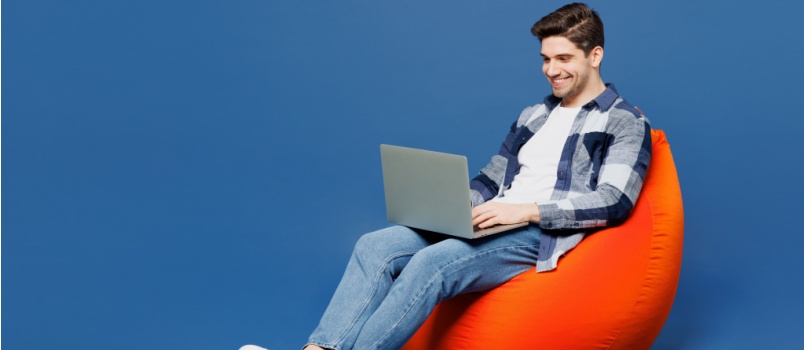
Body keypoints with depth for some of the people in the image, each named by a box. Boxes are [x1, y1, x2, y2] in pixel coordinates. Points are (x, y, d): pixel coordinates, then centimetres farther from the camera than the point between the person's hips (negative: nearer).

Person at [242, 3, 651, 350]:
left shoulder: (625, 123, 2)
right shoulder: (533, 116, 24)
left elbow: (614, 202, -12)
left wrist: (527, 210, -19)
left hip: (540, 236, -7)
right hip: (491, 227, 7)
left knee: (432, 261, -33)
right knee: (376, 246, -17)